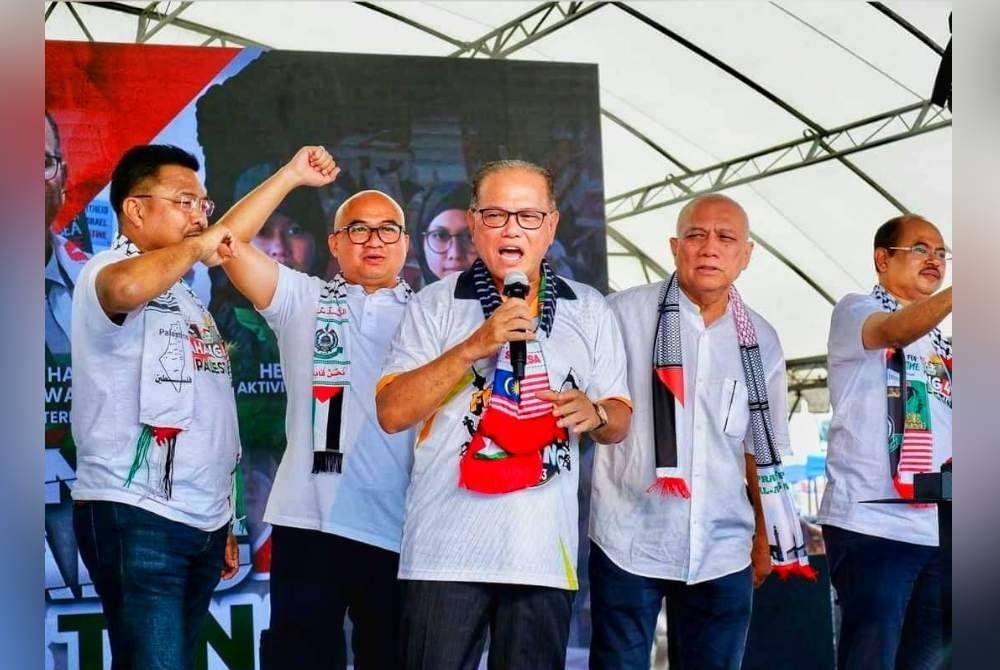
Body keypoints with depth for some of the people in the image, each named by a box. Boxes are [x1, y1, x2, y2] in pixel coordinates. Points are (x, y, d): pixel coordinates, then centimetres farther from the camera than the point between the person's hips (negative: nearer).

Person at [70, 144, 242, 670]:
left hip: (202, 520, 9)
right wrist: (195, 248, -19)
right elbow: (127, 288, -35)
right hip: (135, 515, -9)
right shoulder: (107, 272, -6)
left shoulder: (187, 298, 21)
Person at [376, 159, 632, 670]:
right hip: (447, 552, -2)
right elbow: (392, 412, -7)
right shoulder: (435, 305, 2)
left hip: (545, 553, 2)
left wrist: (594, 414, -11)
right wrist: (475, 347, -16)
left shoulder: (588, 310, 10)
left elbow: (619, 421, 13)